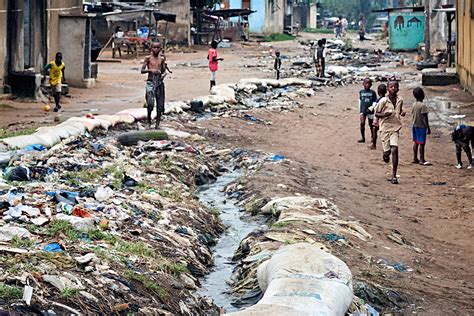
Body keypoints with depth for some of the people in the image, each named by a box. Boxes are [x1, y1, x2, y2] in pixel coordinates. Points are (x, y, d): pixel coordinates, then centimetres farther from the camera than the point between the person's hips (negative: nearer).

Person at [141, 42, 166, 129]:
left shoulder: (162, 59, 10)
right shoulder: (148, 58, 3)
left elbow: (163, 71, 13)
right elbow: (142, 70, 2)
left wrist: (163, 74, -9)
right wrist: (150, 70, -15)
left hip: (159, 82, 3)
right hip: (150, 82, -3)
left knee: (160, 104, 3)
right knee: (150, 103, -13)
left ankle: (157, 123, 11)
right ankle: (149, 122, 2)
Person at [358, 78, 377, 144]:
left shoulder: (372, 92, 0)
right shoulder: (361, 92, 6)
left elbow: (374, 101, -1)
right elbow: (360, 100, 13)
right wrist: (360, 109, 9)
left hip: (370, 110, -1)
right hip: (363, 110, 1)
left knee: (371, 124, 7)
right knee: (362, 123, -6)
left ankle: (372, 137, 18)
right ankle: (362, 137, 2)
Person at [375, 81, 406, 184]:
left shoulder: (400, 100, 4)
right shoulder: (383, 101, -7)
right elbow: (376, 114, 0)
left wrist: (402, 113, 2)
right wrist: (384, 114, -20)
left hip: (395, 128, 1)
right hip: (385, 128, -1)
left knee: (394, 150, -15)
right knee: (387, 151, 3)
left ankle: (394, 176, -13)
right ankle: (386, 155, 46)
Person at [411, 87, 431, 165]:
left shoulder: (414, 104, 5)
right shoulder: (423, 106, -18)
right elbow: (425, 118, -17)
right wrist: (428, 128, -12)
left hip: (415, 126, 8)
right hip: (421, 126, -8)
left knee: (415, 142, 13)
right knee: (422, 143, -3)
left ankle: (415, 158, 18)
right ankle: (422, 160, -1)